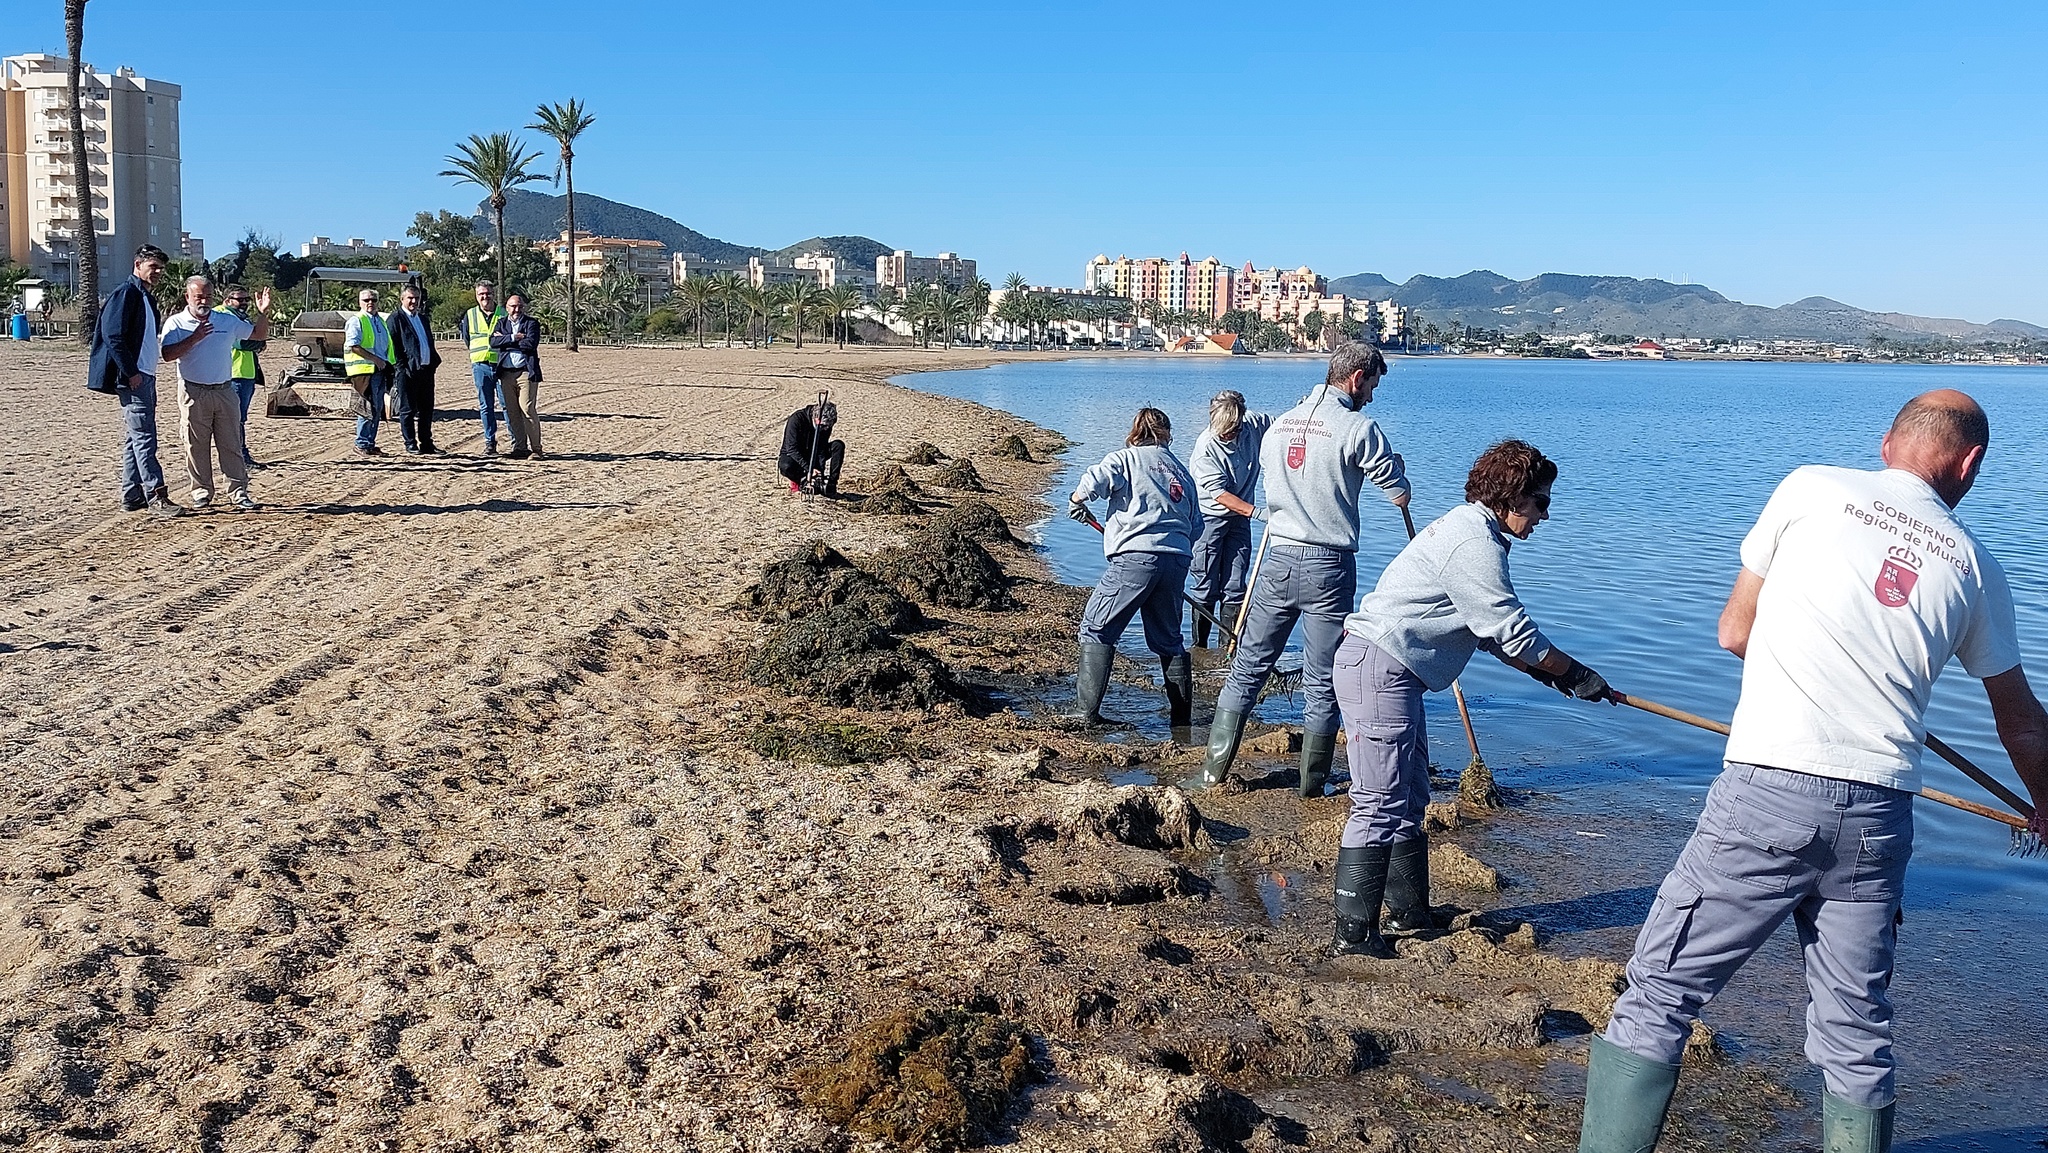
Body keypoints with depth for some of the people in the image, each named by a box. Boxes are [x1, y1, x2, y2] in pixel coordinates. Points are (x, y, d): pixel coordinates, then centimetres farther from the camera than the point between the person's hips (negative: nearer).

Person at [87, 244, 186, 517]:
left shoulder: (145, 297, 20)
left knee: (137, 438, 12)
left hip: (145, 376, 10)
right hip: (132, 377, -10)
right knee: (144, 438, -10)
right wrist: (130, 372, -19)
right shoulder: (125, 293, -9)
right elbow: (113, 336, -18)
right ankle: (156, 497, -11)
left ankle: (131, 496, 17)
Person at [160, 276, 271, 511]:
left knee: (231, 444, 3)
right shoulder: (176, 323, 0)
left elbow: (259, 335, 16)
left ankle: (239, 492, 4)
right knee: (197, 446, 2)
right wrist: (195, 338, -18)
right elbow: (168, 354, -12)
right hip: (194, 393, -2)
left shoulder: (228, 321, 10)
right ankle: (202, 492, 12)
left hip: (224, 390, 2)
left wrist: (263, 313, 0)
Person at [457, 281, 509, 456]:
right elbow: (466, 339, 19)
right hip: (480, 366, 2)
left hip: (501, 365, -2)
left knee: (508, 404, -3)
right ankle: (490, 442, 9)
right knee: (486, 406, 4)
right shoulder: (470, 315, 11)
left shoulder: (503, 314, 5)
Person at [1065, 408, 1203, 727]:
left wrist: (1076, 503, 9)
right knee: (1168, 638, 19)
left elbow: (1092, 482, -11)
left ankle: (1087, 711, -2)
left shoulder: (1126, 458, 6)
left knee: (1097, 629, 3)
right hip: (1177, 559, 6)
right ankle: (1182, 713, 21)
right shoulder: (1181, 470, 23)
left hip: (1136, 557, -5)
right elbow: (1196, 526, 22)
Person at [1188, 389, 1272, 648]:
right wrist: (1256, 512, -33)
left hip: (1239, 519, 5)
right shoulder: (1205, 447, -21)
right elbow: (1219, 493, -24)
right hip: (1208, 519, -5)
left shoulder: (1252, 425, -6)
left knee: (1235, 588, 3)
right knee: (1207, 588, -2)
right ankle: (1199, 645, 9)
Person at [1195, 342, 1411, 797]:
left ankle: (1214, 770, 13)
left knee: (1248, 666, 12)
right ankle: (1311, 786, 14)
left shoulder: (1279, 425, 10)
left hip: (1279, 559, 5)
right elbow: (1400, 495, -3)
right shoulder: (1357, 427, -9)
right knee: (1322, 683, 6)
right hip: (1329, 567, -4)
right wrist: (1392, 465, 17)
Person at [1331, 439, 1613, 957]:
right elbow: (1512, 630, -14)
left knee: (1409, 798, 16)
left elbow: (1493, 632, 21)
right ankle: (1354, 930, -6)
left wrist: (1551, 674, 17)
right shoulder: (1474, 542, -15)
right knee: (1381, 803, -10)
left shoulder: (1469, 530, 19)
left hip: (1392, 673, 11)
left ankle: (1410, 913, 24)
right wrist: (1575, 675, -2)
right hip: (1379, 667, -11)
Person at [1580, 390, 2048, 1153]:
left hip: (1767, 792, -3)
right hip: (1878, 815, 3)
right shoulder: (1973, 565, 12)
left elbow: (1734, 633, 11)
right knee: (1856, 1034, 16)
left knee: (1657, 998, 3)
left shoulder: (1812, 487, 5)